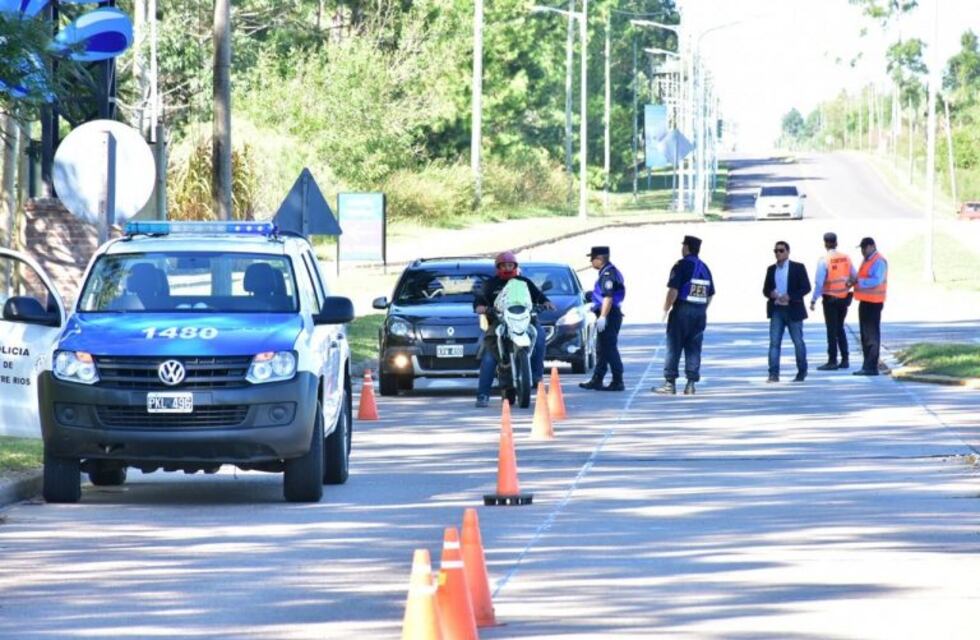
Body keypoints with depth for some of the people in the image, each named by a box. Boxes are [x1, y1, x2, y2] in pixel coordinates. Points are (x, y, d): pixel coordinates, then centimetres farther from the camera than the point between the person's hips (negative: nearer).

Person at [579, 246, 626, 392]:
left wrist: (602, 317, -27)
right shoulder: (606, 272, 16)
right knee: (601, 350, 15)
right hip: (608, 316, 11)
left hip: (609, 315, -11)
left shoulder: (608, 273, -17)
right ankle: (596, 380, 21)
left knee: (610, 350, -8)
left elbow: (608, 297, -25)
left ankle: (617, 382, -7)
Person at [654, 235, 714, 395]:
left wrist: (666, 309, -7)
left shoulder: (682, 265, -9)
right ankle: (691, 384, 3)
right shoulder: (704, 268, 12)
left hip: (682, 310, -6)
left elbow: (673, 290, -16)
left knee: (673, 348, 0)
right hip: (700, 313, 6)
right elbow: (710, 294, 14)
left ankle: (670, 383, -1)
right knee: (693, 349, 7)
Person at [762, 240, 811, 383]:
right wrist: (771, 294, -11)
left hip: (793, 310, -3)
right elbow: (765, 289, 14)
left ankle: (802, 372, 18)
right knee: (774, 342, -7)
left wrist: (790, 296, -19)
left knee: (798, 342, 6)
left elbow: (806, 287, -6)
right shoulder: (771, 269, 11)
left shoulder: (798, 267, -1)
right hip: (776, 310, 3)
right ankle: (774, 373, -11)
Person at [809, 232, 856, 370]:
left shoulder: (824, 261, -14)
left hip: (830, 299, -5)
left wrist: (813, 300, -11)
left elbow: (819, 282, -16)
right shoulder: (846, 258, 1)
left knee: (832, 330, 0)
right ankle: (845, 360, 15)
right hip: (844, 297, 5)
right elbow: (854, 277, 5)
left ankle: (832, 361, 1)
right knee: (840, 328, 17)